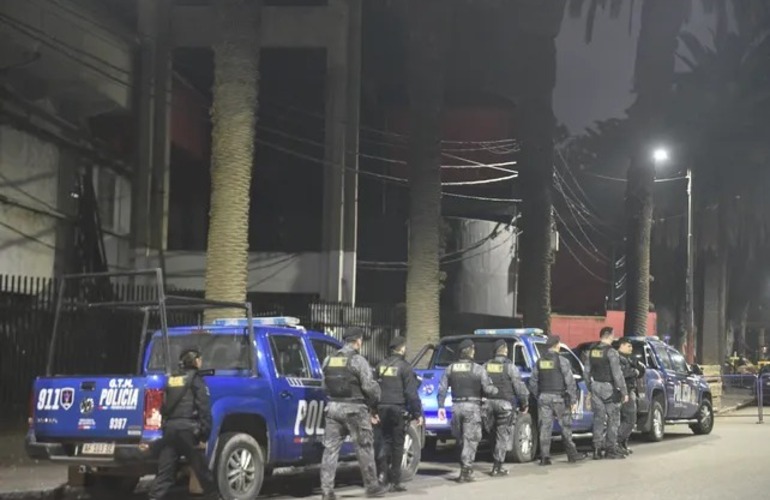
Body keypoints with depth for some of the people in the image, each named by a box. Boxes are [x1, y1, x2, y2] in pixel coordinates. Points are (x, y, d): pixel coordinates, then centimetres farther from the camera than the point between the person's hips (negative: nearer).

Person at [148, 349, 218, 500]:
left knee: (165, 470, 2)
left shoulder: (171, 380, 20)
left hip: (169, 427, 5)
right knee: (201, 468, 7)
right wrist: (205, 433, -7)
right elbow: (204, 408, -7)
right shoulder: (196, 379, 2)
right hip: (188, 428, -5)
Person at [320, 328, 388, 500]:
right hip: (354, 408, -5)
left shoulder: (329, 360, 9)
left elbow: (325, 385, 10)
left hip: (333, 407, 5)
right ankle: (372, 486, 15)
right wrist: (374, 401, 5)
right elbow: (369, 386, -12)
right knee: (364, 448, 7)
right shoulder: (358, 360, -10)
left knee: (331, 448, 4)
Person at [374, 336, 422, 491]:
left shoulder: (381, 366, 8)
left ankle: (383, 470, -8)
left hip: (382, 409, 5)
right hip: (398, 409, -4)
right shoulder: (404, 367, -8)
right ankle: (395, 481, 8)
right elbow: (411, 393, -11)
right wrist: (417, 413, -6)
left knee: (386, 440, 15)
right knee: (397, 445, 4)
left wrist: (373, 410, 16)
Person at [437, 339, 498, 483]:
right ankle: (465, 471, -3)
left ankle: (466, 467, 19)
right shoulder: (478, 369, -6)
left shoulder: (450, 368, 7)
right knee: (470, 439, 0)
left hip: (456, 406, 4)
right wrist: (497, 391, 9)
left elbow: (442, 388, 4)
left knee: (461, 438, 16)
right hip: (472, 406, -4)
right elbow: (487, 389, -10)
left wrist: (441, 406, 8)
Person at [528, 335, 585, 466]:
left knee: (545, 428, 4)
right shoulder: (561, 361, -8)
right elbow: (570, 382, -10)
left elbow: (533, 383, 9)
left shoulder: (539, 362, 7)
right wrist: (573, 400, -6)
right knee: (566, 426, 7)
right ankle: (572, 454, 15)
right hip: (558, 398, -4)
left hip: (543, 397, 4)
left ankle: (544, 457, 0)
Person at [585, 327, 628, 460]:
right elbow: (617, 374, -15)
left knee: (598, 418, 9)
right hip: (608, 388, -6)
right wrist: (624, 391, -11)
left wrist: (590, 387, 22)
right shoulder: (611, 352, -13)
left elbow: (587, 371, 13)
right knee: (613, 419, 2)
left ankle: (597, 449, 8)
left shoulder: (592, 351, 8)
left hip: (596, 387, 6)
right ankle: (611, 448, 3)